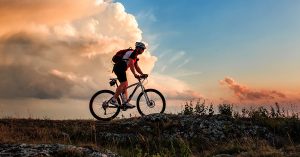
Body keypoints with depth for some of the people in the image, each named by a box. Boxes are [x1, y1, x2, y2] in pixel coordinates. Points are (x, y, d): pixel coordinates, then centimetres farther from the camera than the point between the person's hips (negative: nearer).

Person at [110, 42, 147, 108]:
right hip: (119, 68, -11)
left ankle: (126, 102, 8)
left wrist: (142, 74, 10)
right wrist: (135, 74, -26)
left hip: (121, 69, 11)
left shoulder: (135, 56, 21)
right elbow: (131, 64, -22)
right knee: (123, 84, -16)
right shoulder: (132, 53, -10)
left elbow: (137, 67, 21)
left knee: (125, 85, 8)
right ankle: (113, 100, -14)